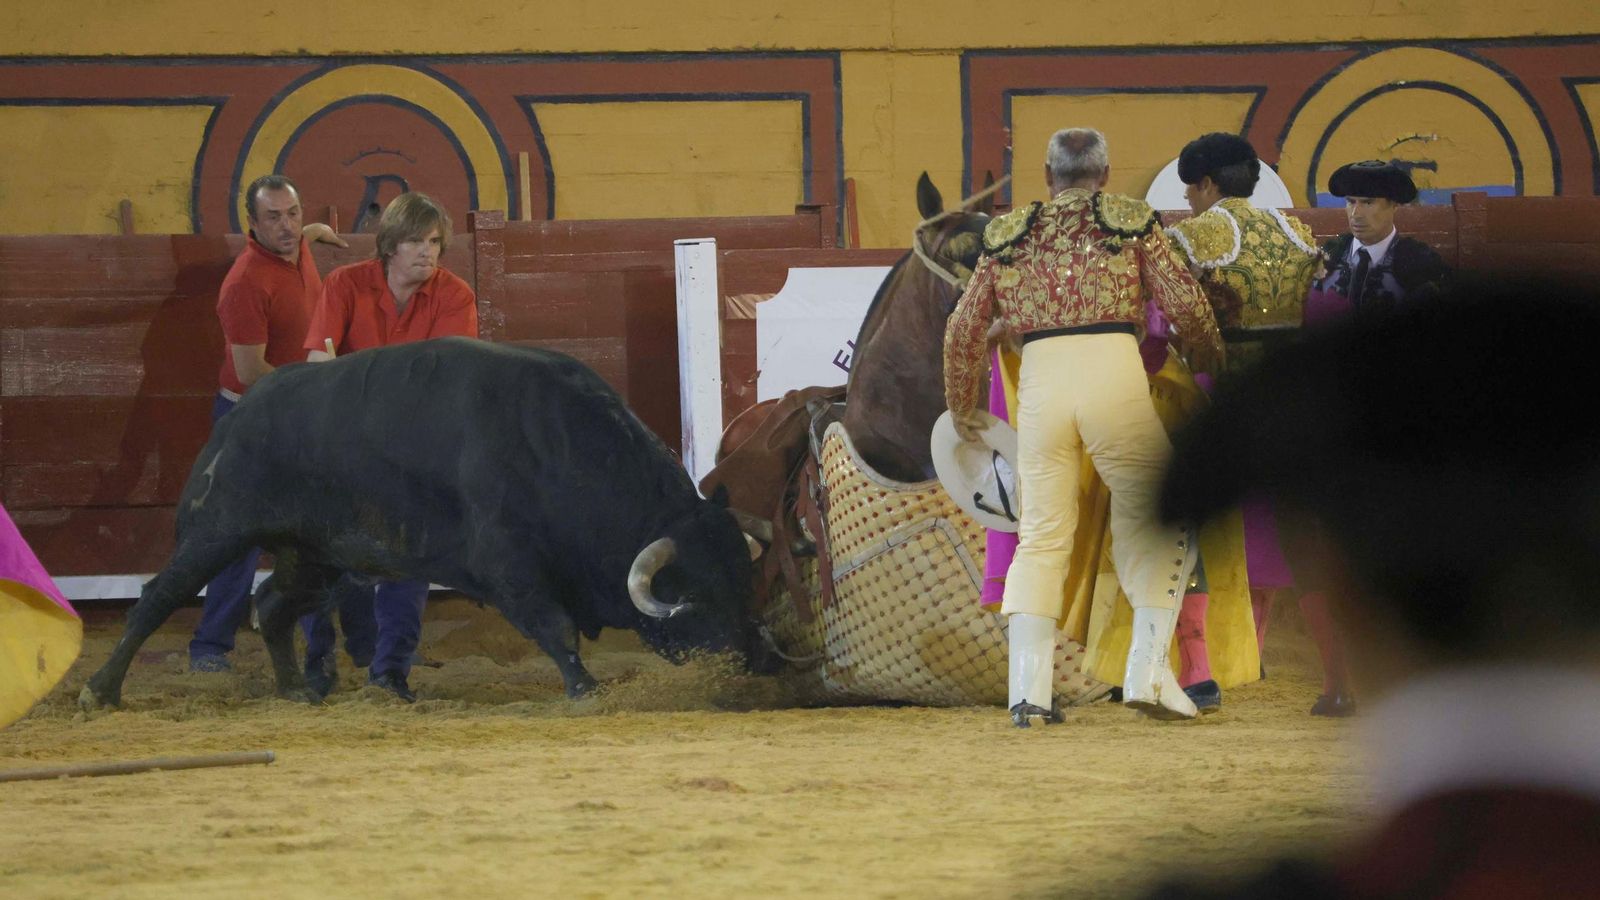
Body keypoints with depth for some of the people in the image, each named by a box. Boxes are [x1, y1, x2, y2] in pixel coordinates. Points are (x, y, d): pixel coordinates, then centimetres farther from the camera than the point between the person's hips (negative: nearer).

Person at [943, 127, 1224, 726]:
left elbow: (964, 327, 18)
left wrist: (962, 405, 32)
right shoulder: (1131, 223, 11)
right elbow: (1185, 304, 4)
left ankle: (1029, 690, -3)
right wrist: (1211, 359, 23)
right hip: (1114, 373, -2)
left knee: (1041, 538, 8)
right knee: (1155, 521, 10)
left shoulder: (1010, 234, 18)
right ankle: (1146, 671, -4)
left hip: (1039, 379, 2)